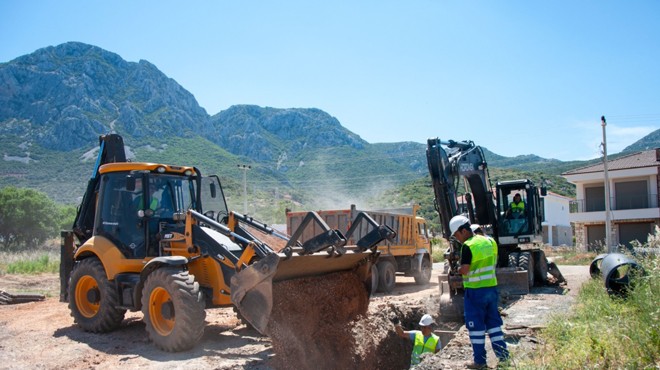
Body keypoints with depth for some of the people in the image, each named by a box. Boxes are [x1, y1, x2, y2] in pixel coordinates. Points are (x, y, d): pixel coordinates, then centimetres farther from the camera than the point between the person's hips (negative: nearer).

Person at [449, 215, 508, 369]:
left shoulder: (468, 246, -17)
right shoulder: (489, 242, 7)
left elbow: (464, 270, -21)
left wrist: (458, 269, -1)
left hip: (475, 290, -7)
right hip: (491, 287, 7)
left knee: (476, 326, 3)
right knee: (494, 322, 15)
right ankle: (503, 355, 17)